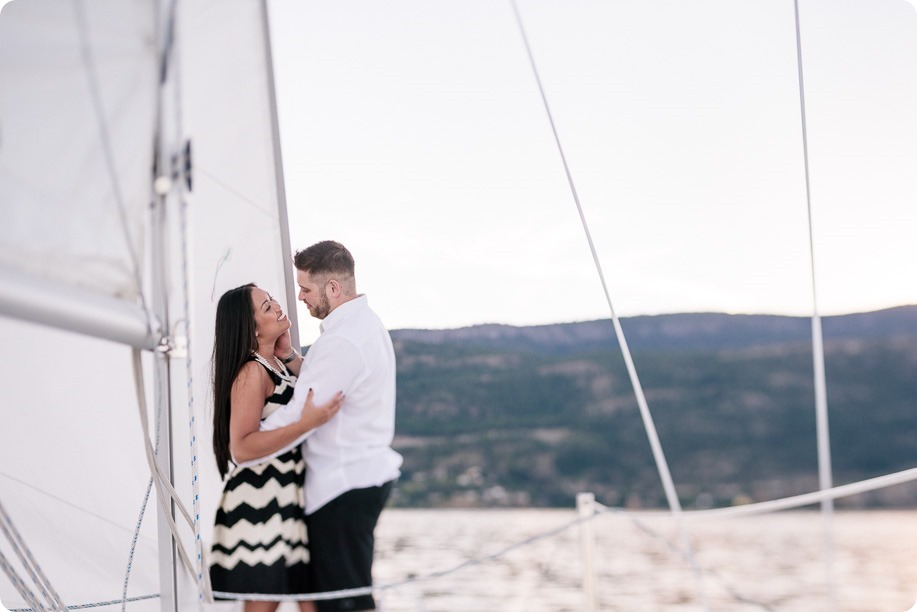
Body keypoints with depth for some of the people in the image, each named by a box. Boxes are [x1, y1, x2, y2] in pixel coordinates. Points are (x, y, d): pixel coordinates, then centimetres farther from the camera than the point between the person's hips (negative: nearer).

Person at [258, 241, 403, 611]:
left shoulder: (342, 342, -21)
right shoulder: (367, 324, 12)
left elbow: (298, 417, -22)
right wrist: (292, 358, 7)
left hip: (343, 488, -11)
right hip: (368, 474, 11)